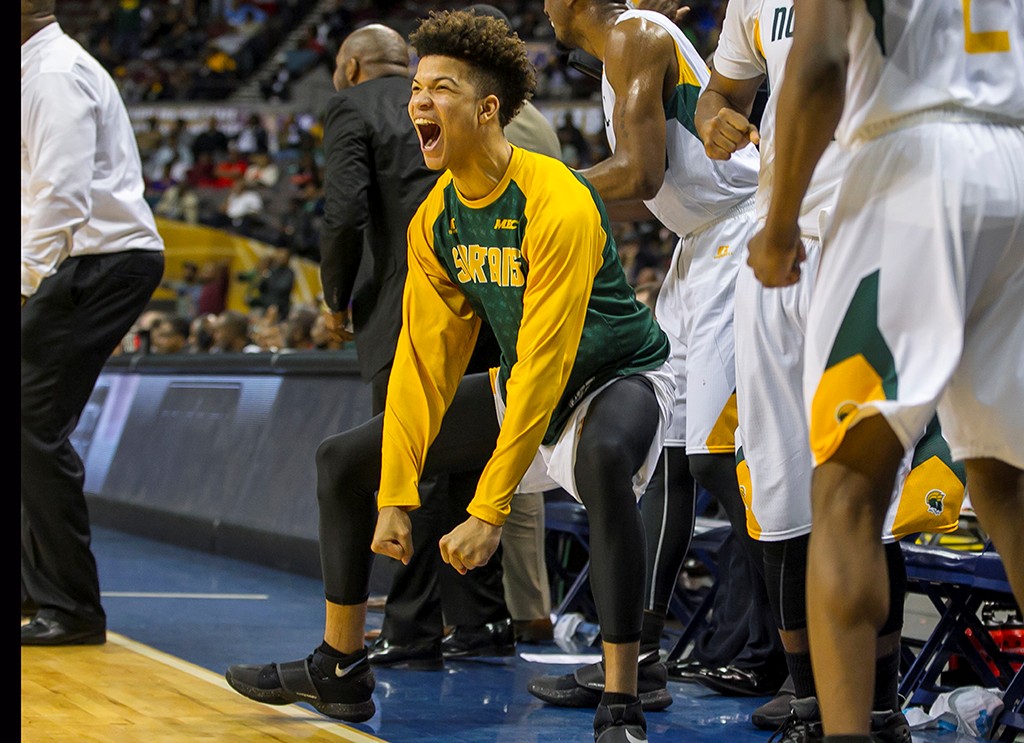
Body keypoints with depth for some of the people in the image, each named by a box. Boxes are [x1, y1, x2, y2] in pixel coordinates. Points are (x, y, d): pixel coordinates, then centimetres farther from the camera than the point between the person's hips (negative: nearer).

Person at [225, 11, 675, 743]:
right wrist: (395, 495, -8)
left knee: (603, 459, -43)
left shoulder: (557, 204, -29)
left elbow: (545, 364, -32)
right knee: (344, 459, 6)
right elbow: (425, 358, -2)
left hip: (618, 376, -8)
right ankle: (339, 671, 21)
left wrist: (489, 510, -34)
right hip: (519, 386, 8)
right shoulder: (435, 220, -5)